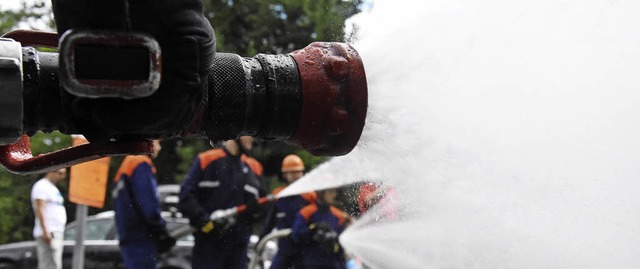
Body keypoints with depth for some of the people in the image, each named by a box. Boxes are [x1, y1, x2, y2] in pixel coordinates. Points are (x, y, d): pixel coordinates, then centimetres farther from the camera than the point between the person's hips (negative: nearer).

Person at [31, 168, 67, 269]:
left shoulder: (52, 188, 22)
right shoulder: (42, 186, -8)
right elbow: (39, 210, -17)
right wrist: (45, 231, -23)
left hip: (56, 233, 10)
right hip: (48, 233, -10)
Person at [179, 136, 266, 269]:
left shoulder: (253, 168, 12)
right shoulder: (206, 161, -2)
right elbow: (186, 197, -8)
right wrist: (205, 220, -20)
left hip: (238, 247, 4)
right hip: (208, 246, -4)